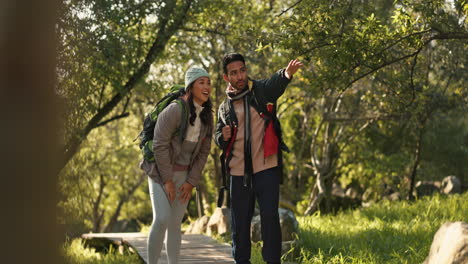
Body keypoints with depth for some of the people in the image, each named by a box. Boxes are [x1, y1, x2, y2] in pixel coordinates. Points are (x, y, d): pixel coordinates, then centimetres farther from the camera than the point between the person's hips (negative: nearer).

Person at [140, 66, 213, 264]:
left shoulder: (207, 116, 2)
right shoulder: (175, 110, -18)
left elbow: (203, 152, 6)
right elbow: (160, 145, -19)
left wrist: (191, 181, -2)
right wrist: (167, 180, -17)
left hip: (184, 175, 6)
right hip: (161, 171, -6)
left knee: (175, 224, 6)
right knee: (161, 219, -17)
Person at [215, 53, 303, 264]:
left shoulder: (261, 90, 0)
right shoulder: (225, 108, 11)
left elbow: (276, 83, -25)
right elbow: (218, 139, 23)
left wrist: (287, 73, -48)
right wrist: (223, 137, -3)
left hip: (266, 167, -4)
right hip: (238, 170, 4)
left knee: (270, 217, -7)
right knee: (239, 221, 9)